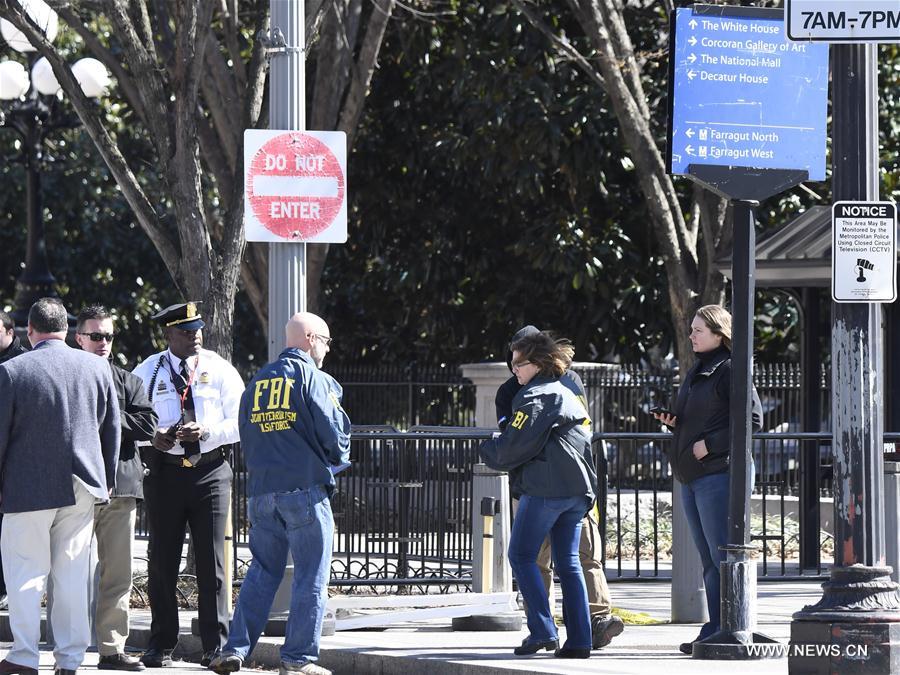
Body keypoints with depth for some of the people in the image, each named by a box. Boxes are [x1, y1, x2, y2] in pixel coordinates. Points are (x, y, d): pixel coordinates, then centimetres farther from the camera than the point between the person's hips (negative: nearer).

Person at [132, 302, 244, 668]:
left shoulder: (220, 370, 3)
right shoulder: (147, 372, 5)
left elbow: (240, 422, -1)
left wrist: (207, 432, -18)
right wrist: (152, 437, -15)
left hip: (210, 470, 0)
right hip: (163, 471, 1)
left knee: (212, 562, -1)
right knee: (162, 560, 3)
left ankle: (216, 645, 4)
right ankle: (161, 645, 11)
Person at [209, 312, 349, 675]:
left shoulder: (258, 381, 13)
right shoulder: (311, 377, -6)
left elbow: (246, 437, 15)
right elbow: (333, 430, -9)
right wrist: (338, 456, 12)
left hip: (261, 491, 6)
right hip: (305, 488, -6)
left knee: (261, 573, 12)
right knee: (311, 576, 1)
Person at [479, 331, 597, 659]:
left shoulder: (533, 397, -7)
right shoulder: (568, 395, 21)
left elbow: (516, 445, -13)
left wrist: (488, 451, 7)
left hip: (544, 488, -8)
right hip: (578, 488, 8)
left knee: (522, 556, 0)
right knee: (569, 562, 8)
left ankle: (542, 630, -11)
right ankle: (579, 640, 1)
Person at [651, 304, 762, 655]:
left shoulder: (730, 370, -9)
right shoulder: (696, 372, 19)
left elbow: (752, 421, -15)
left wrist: (709, 444, -18)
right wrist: (673, 421, 6)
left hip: (718, 472, -9)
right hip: (691, 476, 9)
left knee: (722, 555, -10)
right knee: (709, 559, 9)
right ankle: (715, 632, 11)